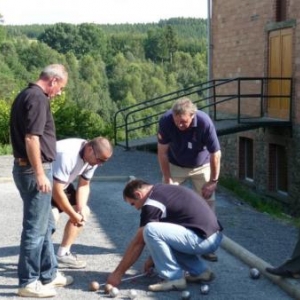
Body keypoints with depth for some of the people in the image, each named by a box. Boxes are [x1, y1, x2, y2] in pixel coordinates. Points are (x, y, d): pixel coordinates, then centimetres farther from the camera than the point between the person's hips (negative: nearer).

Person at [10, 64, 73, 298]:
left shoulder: (27, 95, 15)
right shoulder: (38, 98, -16)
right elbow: (31, 138, -23)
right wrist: (39, 174, -22)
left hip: (26, 167, 10)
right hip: (34, 169, -10)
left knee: (45, 225, 18)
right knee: (36, 228, -3)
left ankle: (49, 274, 27)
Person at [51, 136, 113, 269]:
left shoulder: (92, 158, -11)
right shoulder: (67, 155, -37)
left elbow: (84, 185, -1)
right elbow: (56, 191, -34)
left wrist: (81, 209, -17)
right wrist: (73, 215, -24)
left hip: (61, 184, 9)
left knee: (84, 212, 4)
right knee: (52, 215, -30)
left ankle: (62, 255, 8)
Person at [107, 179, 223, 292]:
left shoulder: (152, 203, -11)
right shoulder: (161, 190, 17)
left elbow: (138, 242, -7)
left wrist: (118, 273, 0)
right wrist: (152, 259, 32)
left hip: (203, 239, -10)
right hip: (212, 236, 10)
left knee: (150, 230, -16)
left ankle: (174, 278, -5)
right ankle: (200, 271, 19)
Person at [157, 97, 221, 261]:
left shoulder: (204, 122, -34)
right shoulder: (165, 121, -30)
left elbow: (215, 154, -23)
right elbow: (162, 152, -17)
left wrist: (213, 181, -17)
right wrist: (167, 179, -16)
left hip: (201, 166, -1)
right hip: (175, 166, 1)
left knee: (207, 201, -4)